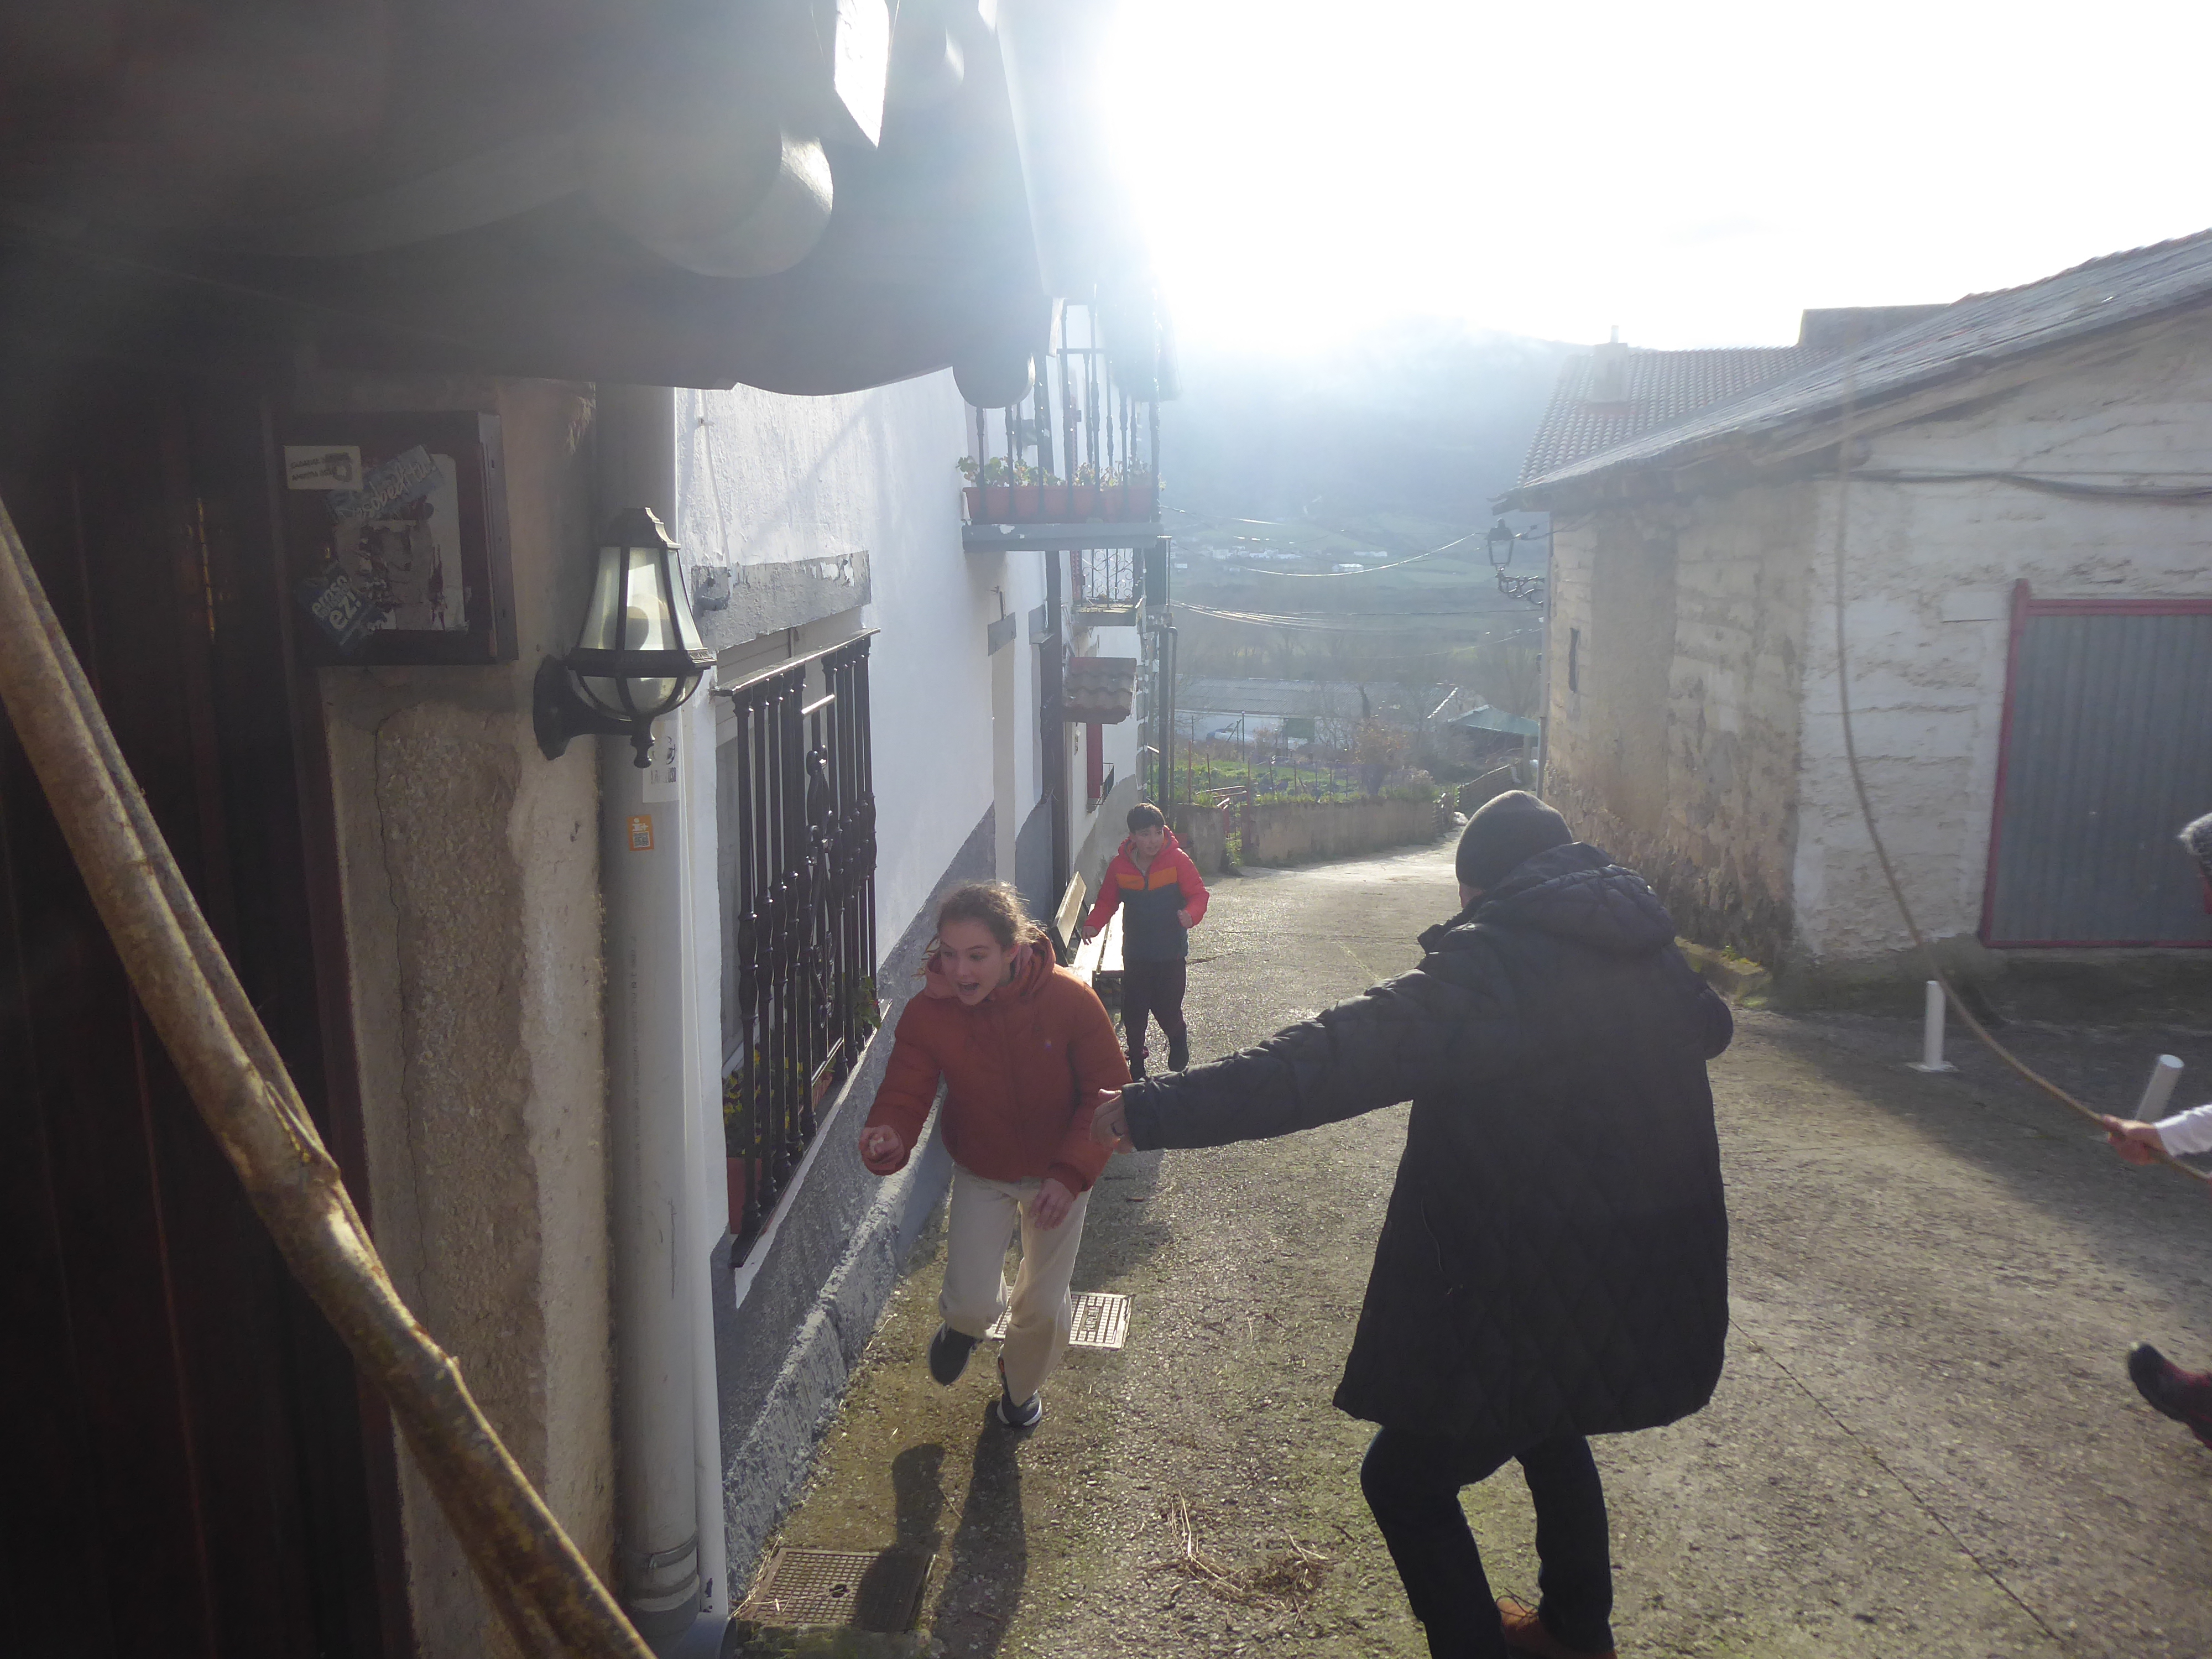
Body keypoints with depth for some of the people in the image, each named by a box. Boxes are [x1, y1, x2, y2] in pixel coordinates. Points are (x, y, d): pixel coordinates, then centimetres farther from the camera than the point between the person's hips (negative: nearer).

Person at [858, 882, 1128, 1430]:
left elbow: (1108, 1094, -18)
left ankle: (1021, 1384, 45)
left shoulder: (1071, 1000, -26)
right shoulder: (927, 1013, -22)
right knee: (973, 1303, -10)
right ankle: (964, 1323, 32)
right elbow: (904, 1095, -20)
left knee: (1044, 1307, 9)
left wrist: (1070, 1175, -28)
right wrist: (888, 1139, -44)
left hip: (1060, 1172, 0)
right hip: (980, 1174, 1)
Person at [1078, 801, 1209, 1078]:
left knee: (1168, 1010, -1)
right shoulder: (1119, 865, -2)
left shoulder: (1177, 860, -9)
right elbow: (1107, 900, 6)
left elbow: (1198, 893, -10)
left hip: (1171, 953, -2)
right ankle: (1136, 1064, 27)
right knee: (1133, 1012, 6)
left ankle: (1179, 1043, 33)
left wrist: (1191, 914, -32)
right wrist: (1092, 925, -11)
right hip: (1135, 954, 2)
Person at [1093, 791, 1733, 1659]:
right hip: (1654, 1289, 9)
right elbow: (1710, 1025, 26)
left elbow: (1333, 1058, -31)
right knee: (1550, 1432, 33)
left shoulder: (1493, 963, -21)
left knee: (1407, 1480, 9)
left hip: (1539, 1307, -9)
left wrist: (1155, 1108, -29)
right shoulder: (1650, 950, 2)